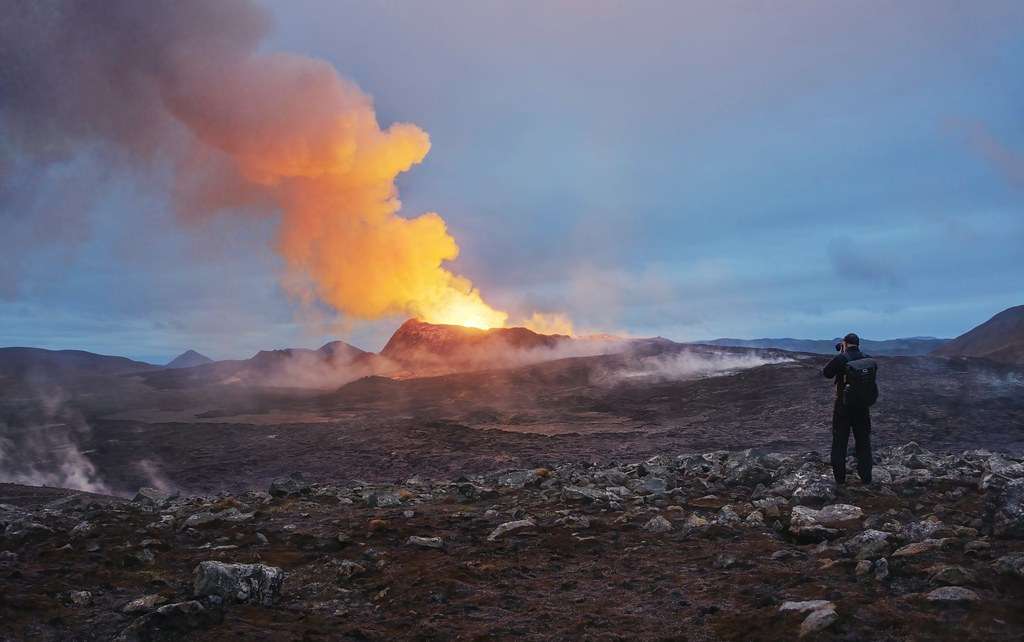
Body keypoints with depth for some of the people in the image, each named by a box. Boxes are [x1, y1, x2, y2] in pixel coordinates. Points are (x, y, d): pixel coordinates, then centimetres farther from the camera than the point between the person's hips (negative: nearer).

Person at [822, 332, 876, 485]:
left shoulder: (840, 359, -17)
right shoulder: (869, 359, -4)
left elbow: (826, 373, -4)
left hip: (843, 407, -3)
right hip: (863, 407, 4)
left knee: (839, 443, 9)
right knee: (863, 442, 16)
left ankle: (839, 478, 12)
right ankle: (866, 477, 21)